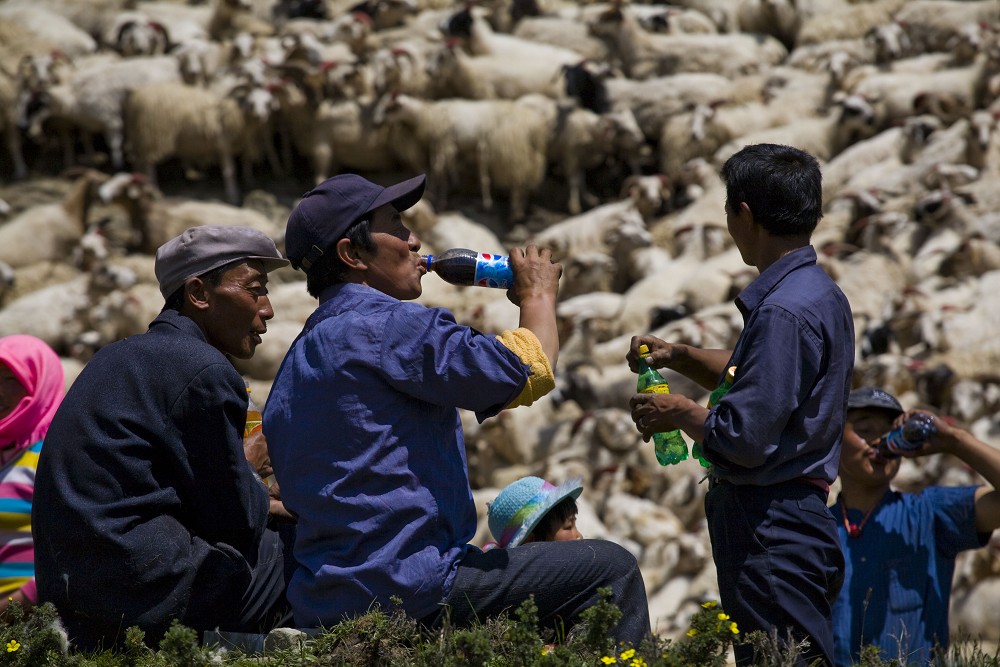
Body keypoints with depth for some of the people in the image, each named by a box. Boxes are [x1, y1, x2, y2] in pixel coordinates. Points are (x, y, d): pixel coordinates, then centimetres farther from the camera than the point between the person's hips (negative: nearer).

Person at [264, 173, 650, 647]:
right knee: (608, 569, -4)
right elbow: (527, 372, -16)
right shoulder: (385, 325, -13)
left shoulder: (300, 357, 17)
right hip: (407, 590, -10)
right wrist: (538, 297, 4)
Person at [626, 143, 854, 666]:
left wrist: (680, 414, -5)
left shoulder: (784, 311, -20)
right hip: (801, 517, 10)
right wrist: (681, 357, 18)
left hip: (772, 533, -10)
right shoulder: (819, 293, 13)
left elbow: (744, 440, -24)